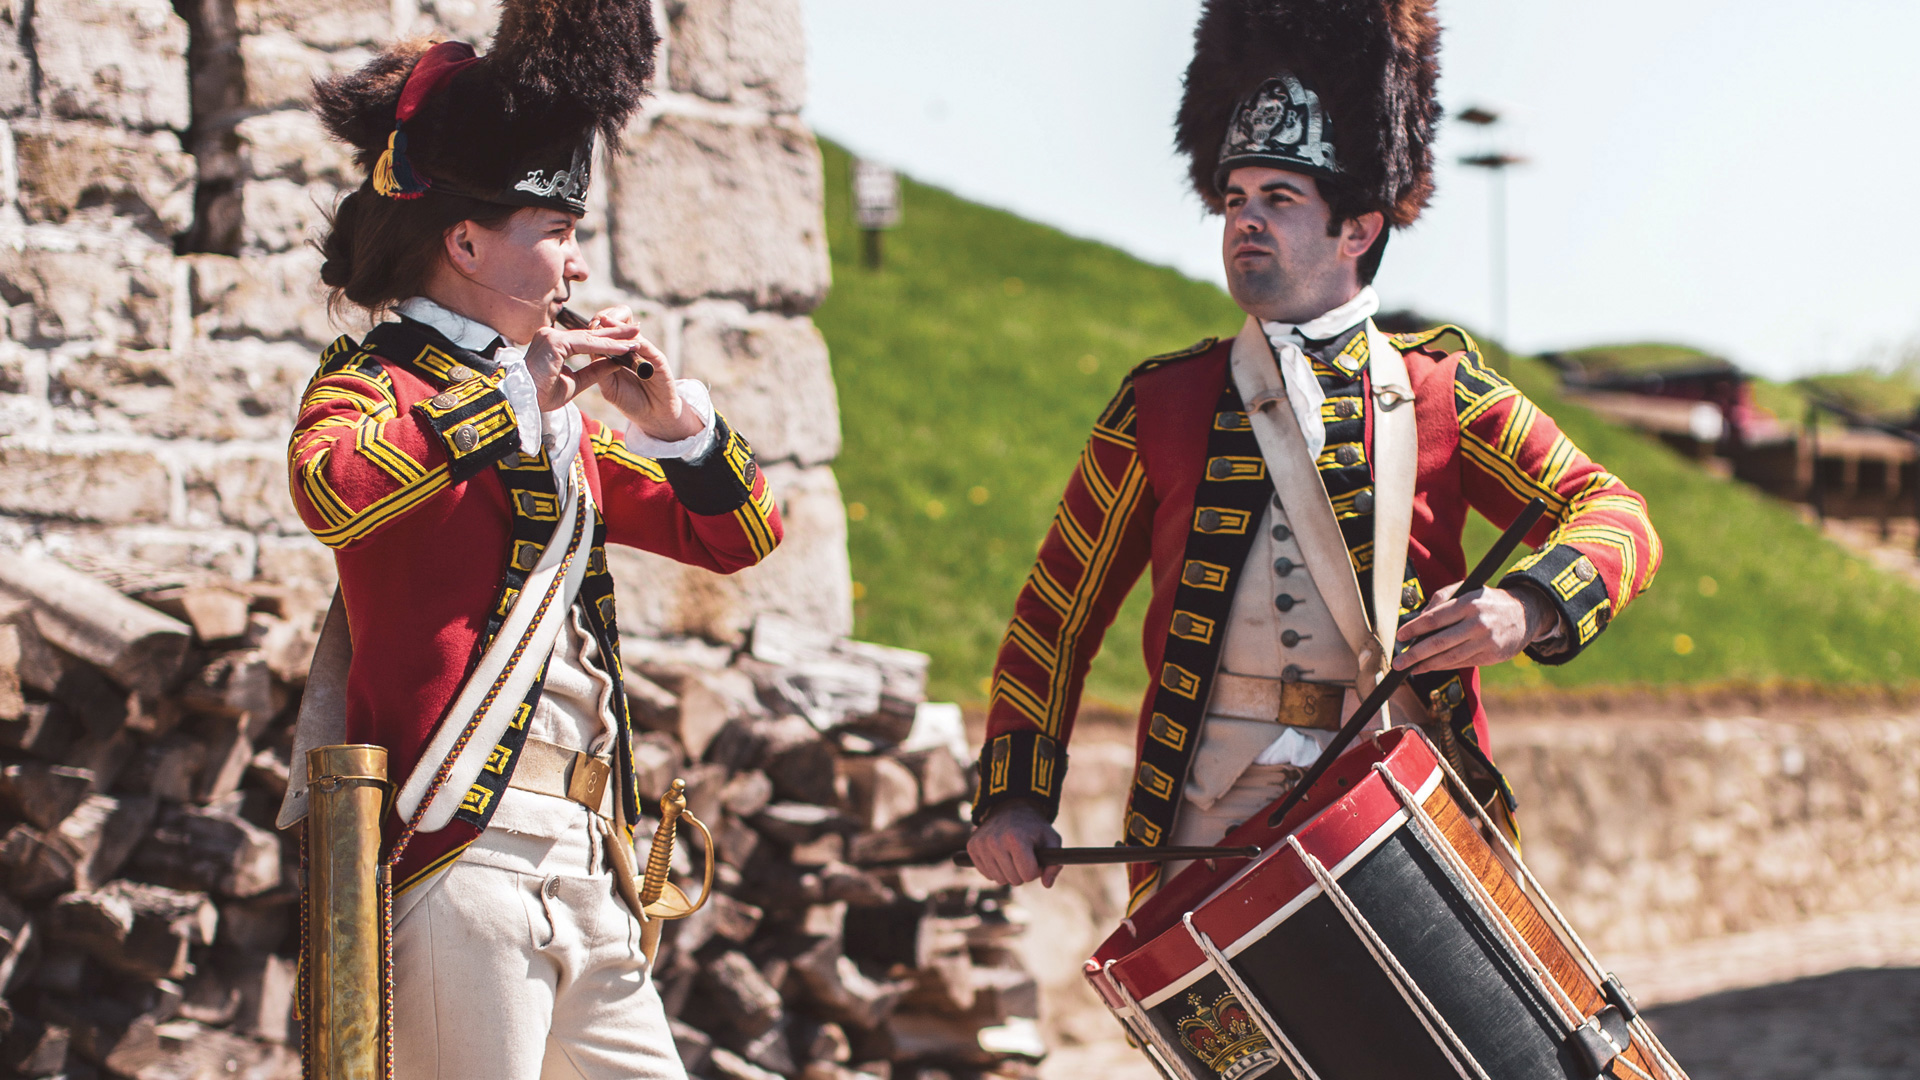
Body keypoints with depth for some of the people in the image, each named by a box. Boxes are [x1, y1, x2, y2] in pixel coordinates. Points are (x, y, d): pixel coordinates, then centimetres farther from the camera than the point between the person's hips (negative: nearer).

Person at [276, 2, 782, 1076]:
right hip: (462, 855, -8)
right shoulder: (376, 379, -2)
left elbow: (740, 536, 24)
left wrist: (671, 415, 6)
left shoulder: (564, 419, 21)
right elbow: (329, 489, -27)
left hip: (585, 866, 8)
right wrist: (512, 398, -17)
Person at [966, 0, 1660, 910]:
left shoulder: (1440, 394, 9)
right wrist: (1014, 798, 3)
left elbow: (1618, 520, 5)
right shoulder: (1158, 409, 11)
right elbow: (1058, 615, 14)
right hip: (1211, 827, 1)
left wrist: (1526, 607, -17)